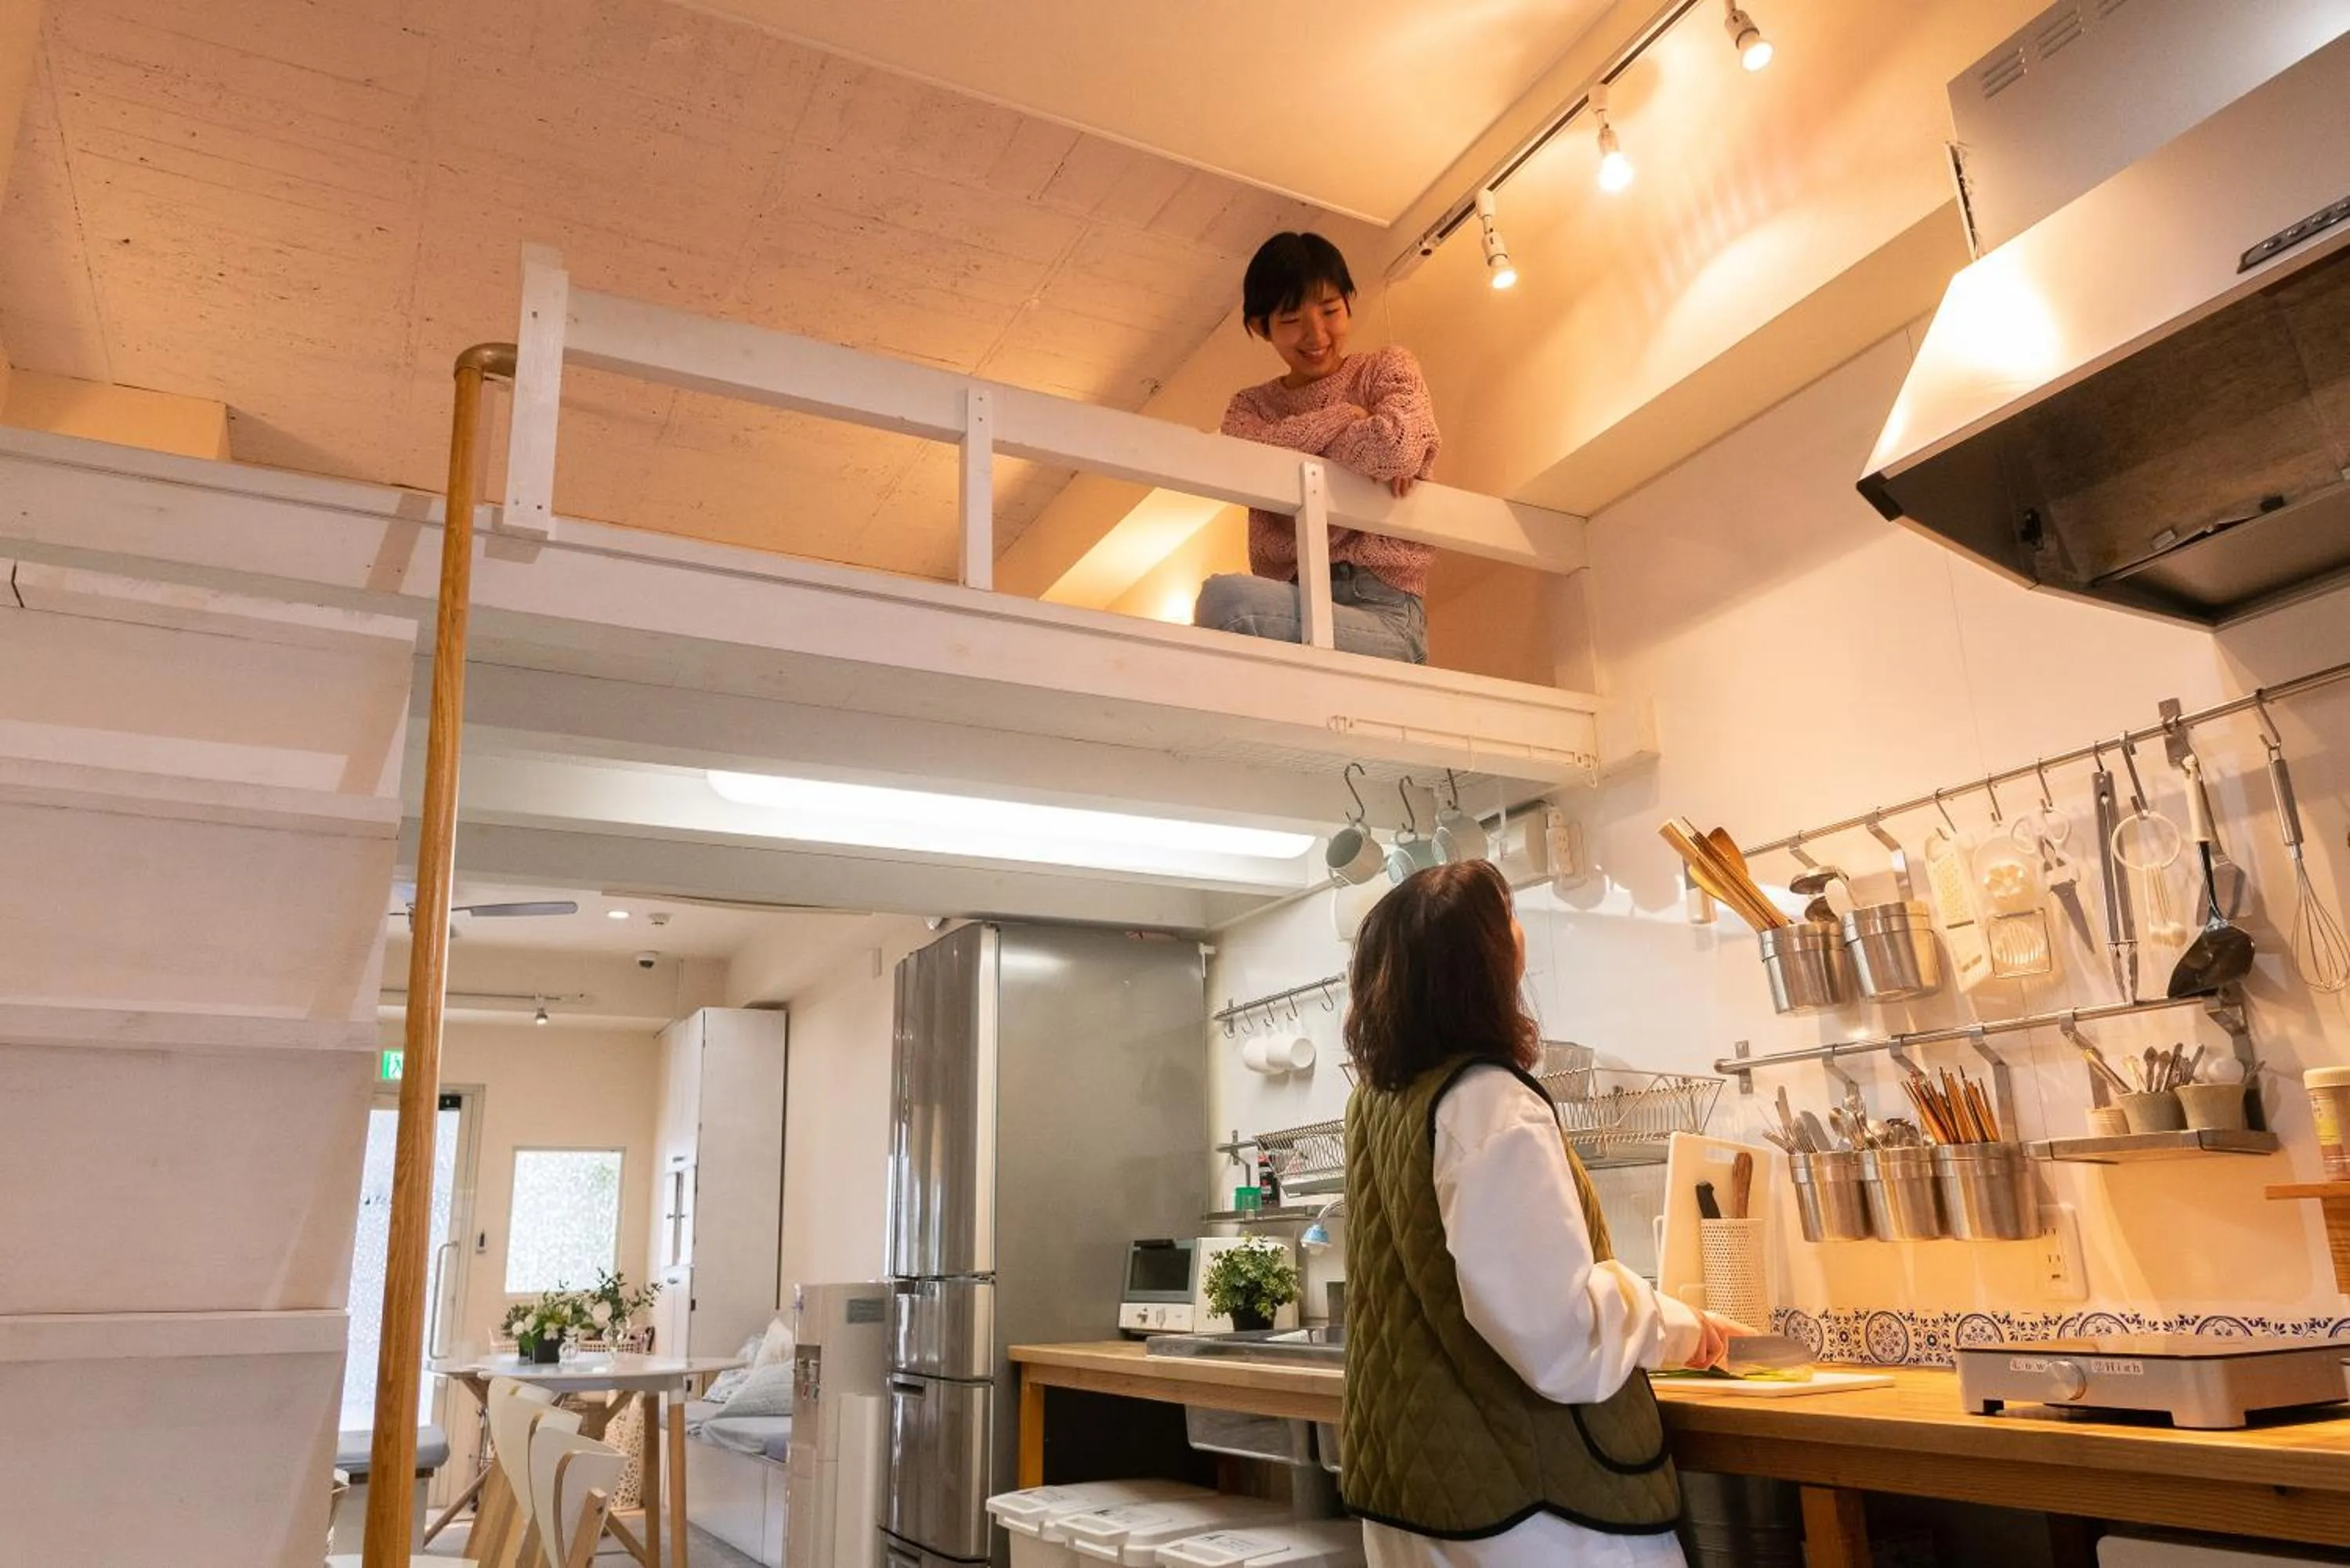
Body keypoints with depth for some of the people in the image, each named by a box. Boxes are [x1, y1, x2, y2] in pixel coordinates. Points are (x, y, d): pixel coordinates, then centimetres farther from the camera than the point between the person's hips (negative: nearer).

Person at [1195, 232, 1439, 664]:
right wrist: (1342, 418, -2)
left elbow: (1397, 446, -12)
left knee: (1226, 598, -30)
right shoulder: (1251, 405, 20)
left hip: (1380, 606, -3)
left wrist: (1294, 442, 2)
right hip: (1292, 601, 4)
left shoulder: (1388, 369, 12)